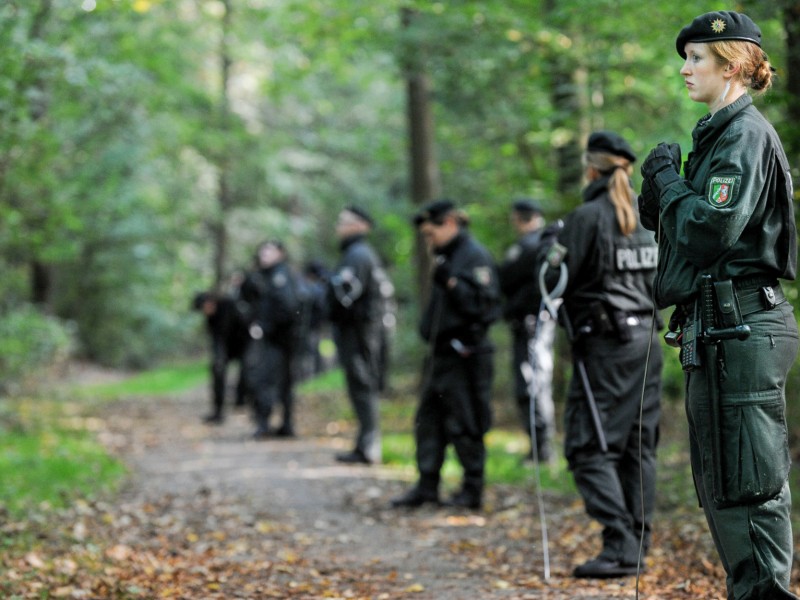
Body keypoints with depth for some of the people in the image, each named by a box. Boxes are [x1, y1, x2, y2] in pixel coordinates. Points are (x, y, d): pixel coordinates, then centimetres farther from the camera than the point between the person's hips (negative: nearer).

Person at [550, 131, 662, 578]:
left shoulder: (588, 216, -10)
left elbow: (562, 283, -10)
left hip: (604, 344, -7)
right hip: (647, 340, 7)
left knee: (591, 449, -5)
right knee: (639, 445, 11)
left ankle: (620, 545, -14)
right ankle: (638, 543, 13)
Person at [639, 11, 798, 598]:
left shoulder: (747, 134, -11)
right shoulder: (719, 132, 18)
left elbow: (710, 227, -21)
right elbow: (658, 220, 21)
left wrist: (670, 179, -7)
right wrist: (658, 183, 3)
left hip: (743, 324, -10)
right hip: (717, 325, 10)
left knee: (748, 476, -8)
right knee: (718, 477, 14)